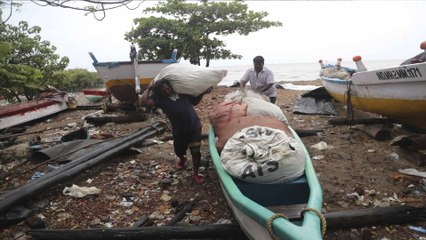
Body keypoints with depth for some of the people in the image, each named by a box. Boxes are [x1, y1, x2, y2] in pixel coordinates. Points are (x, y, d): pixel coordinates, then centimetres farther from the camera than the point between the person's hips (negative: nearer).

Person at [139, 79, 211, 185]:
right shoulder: (159, 98, -8)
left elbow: (194, 101, 16)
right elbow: (143, 102, -24)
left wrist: (203, 93, 3)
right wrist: (149, 88, -16)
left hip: (194, 125, 0)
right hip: (179, 130, 0)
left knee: (196, 151, -5)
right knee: (179, 151, 21)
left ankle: (195, 174, 13)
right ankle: (182, 159, 58)